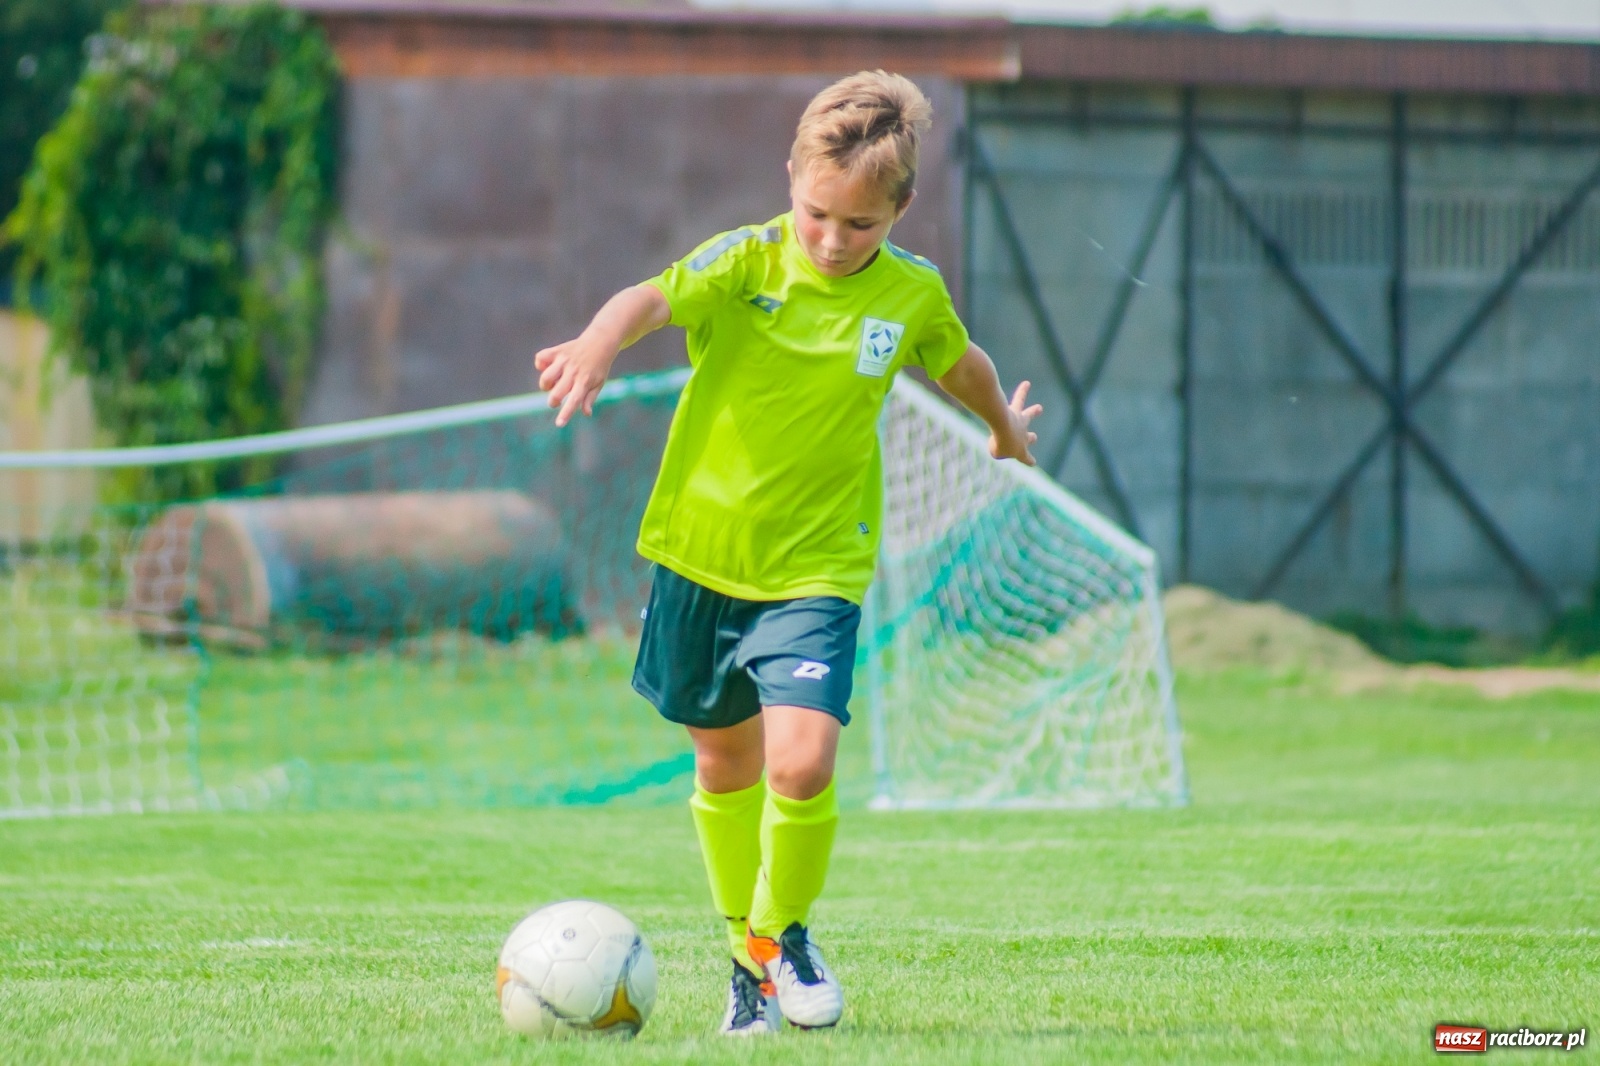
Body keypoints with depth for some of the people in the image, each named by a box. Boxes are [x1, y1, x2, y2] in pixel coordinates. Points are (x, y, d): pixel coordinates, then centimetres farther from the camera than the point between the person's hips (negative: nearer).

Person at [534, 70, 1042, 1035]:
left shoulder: (914, 296, -3)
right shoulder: (746, 264, -12)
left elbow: (962, 366, 20)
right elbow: (655, 298, -32)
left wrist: (1007, 429, 41)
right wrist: (599, 344, -55)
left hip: (817, 567, 0)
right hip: (701, 552, 0)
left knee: (802, 763, -18)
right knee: (725, 763, 14)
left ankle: (782, 932, 8)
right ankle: (746, 953, 34)